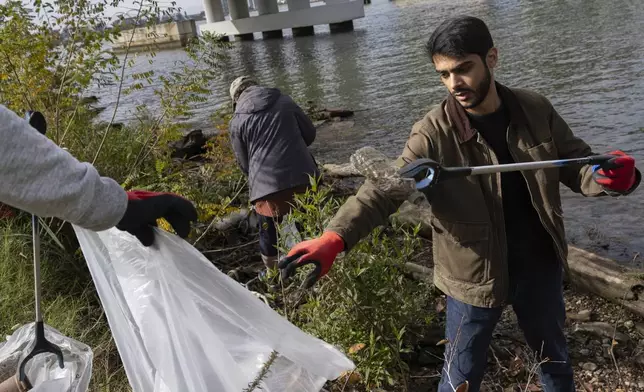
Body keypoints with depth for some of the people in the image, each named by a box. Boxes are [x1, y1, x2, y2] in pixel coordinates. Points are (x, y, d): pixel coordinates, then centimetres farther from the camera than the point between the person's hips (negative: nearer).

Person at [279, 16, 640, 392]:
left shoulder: (535, 109, -8)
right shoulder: (434, 132, -19)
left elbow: (576, 162, 0)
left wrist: (611, 177, -24)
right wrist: (335, 238, -44)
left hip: (540, 265, 4)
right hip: (475, 274, -3)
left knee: (555, 356, 28)